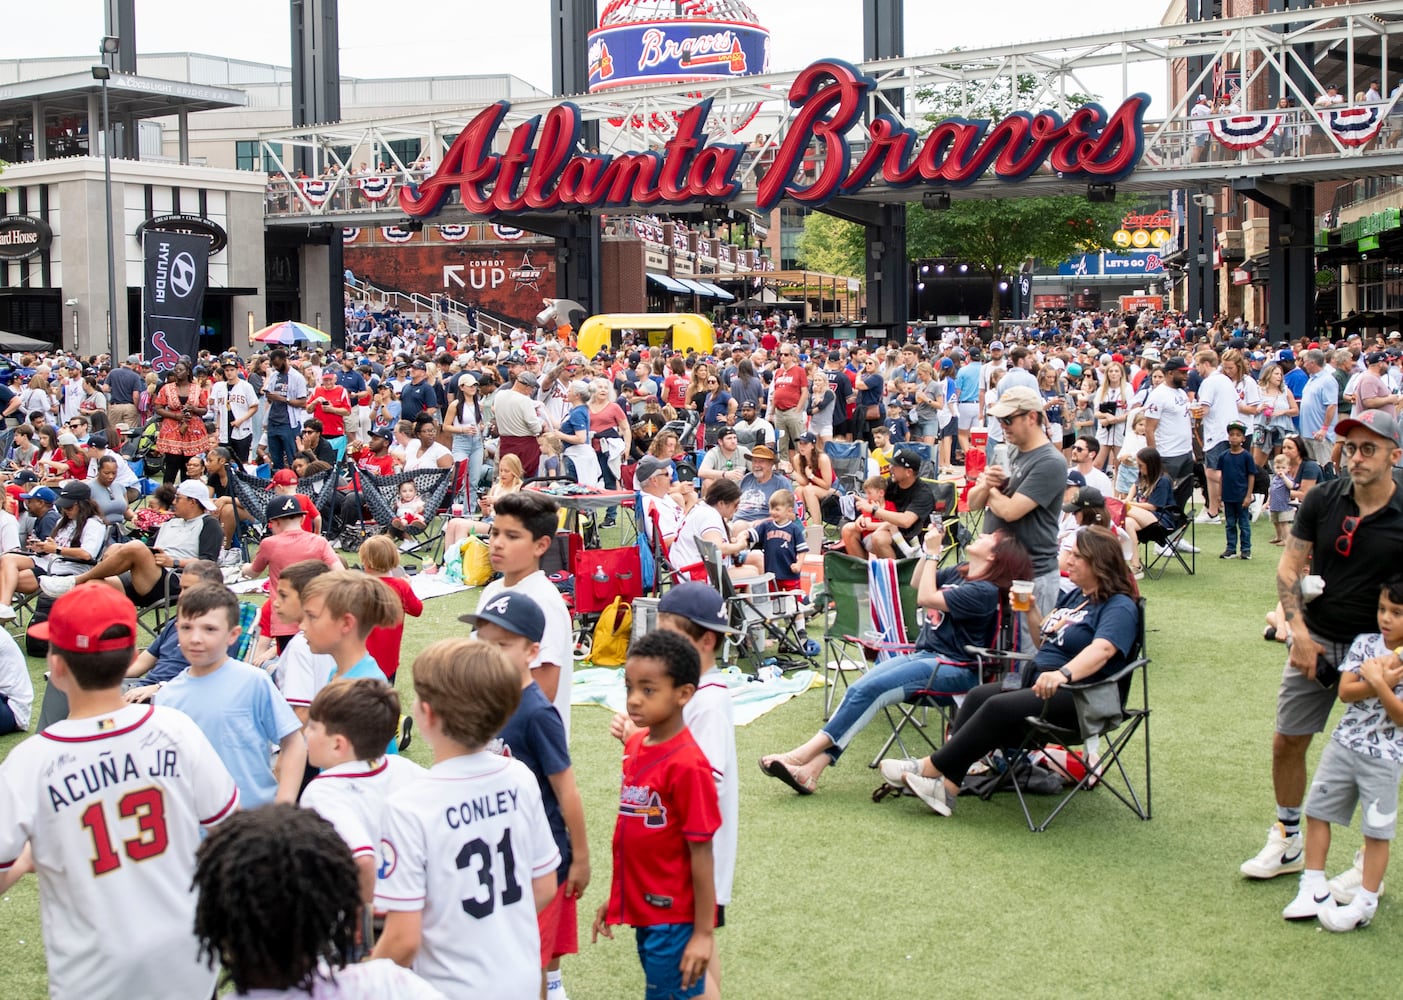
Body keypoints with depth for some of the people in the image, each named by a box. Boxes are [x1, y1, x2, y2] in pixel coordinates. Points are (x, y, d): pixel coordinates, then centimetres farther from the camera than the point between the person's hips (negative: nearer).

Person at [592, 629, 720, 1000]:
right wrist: (616, 897, 17)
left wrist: (704, 933, -15)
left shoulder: (687, 765, -21)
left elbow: (701, 853, -18)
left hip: (675, 918, -7)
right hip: (643, 910, 7)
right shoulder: (634, 745, 2)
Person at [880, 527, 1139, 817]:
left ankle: (932, 769, -18)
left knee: (998, 707, -27)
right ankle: (947, 784, -27)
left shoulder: (1120, 607, -11)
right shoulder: (1074, 595, 18)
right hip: (1037, 679, 9)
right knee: (978, 696, -15)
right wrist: (1031, 611, 8)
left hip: (1075, 693, -9)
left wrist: (1063, 674, -48)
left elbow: (1102, 649, -30)